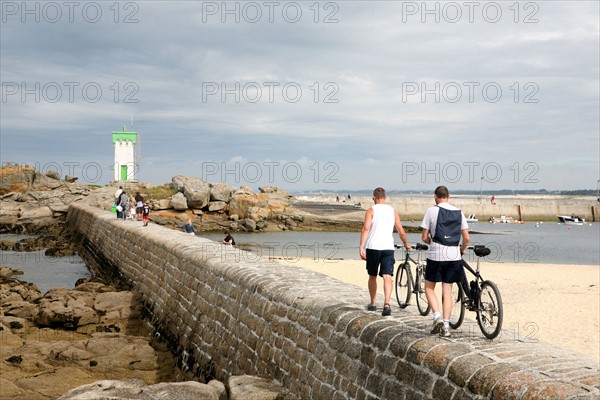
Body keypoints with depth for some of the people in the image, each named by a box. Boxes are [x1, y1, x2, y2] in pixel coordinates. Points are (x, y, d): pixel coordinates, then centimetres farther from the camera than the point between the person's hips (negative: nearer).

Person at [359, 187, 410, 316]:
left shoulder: (371, 211, 1)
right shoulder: (393, 211, 11)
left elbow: (366, 229, -13)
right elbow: (401, 231, 11)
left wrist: (361, 246, -16)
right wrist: (406, 244, 28)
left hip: (373, 247, -1)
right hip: (388, 247, 1)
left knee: (372, 276, 15)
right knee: (387, 277, -6)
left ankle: (373, 303, 28)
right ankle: (387, 303, -25)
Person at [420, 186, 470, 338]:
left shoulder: (431, 211, -3)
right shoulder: (459, 213, 8)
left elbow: (424, 237, -3)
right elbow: (466, 238, 7)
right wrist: (462, 250, 26)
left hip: (436, 255, -3)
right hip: (454, 256, 3)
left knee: (429, 288, 12)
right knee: (447, 292, 8)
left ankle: (437, 316, -5)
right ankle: (446, 326, 5)